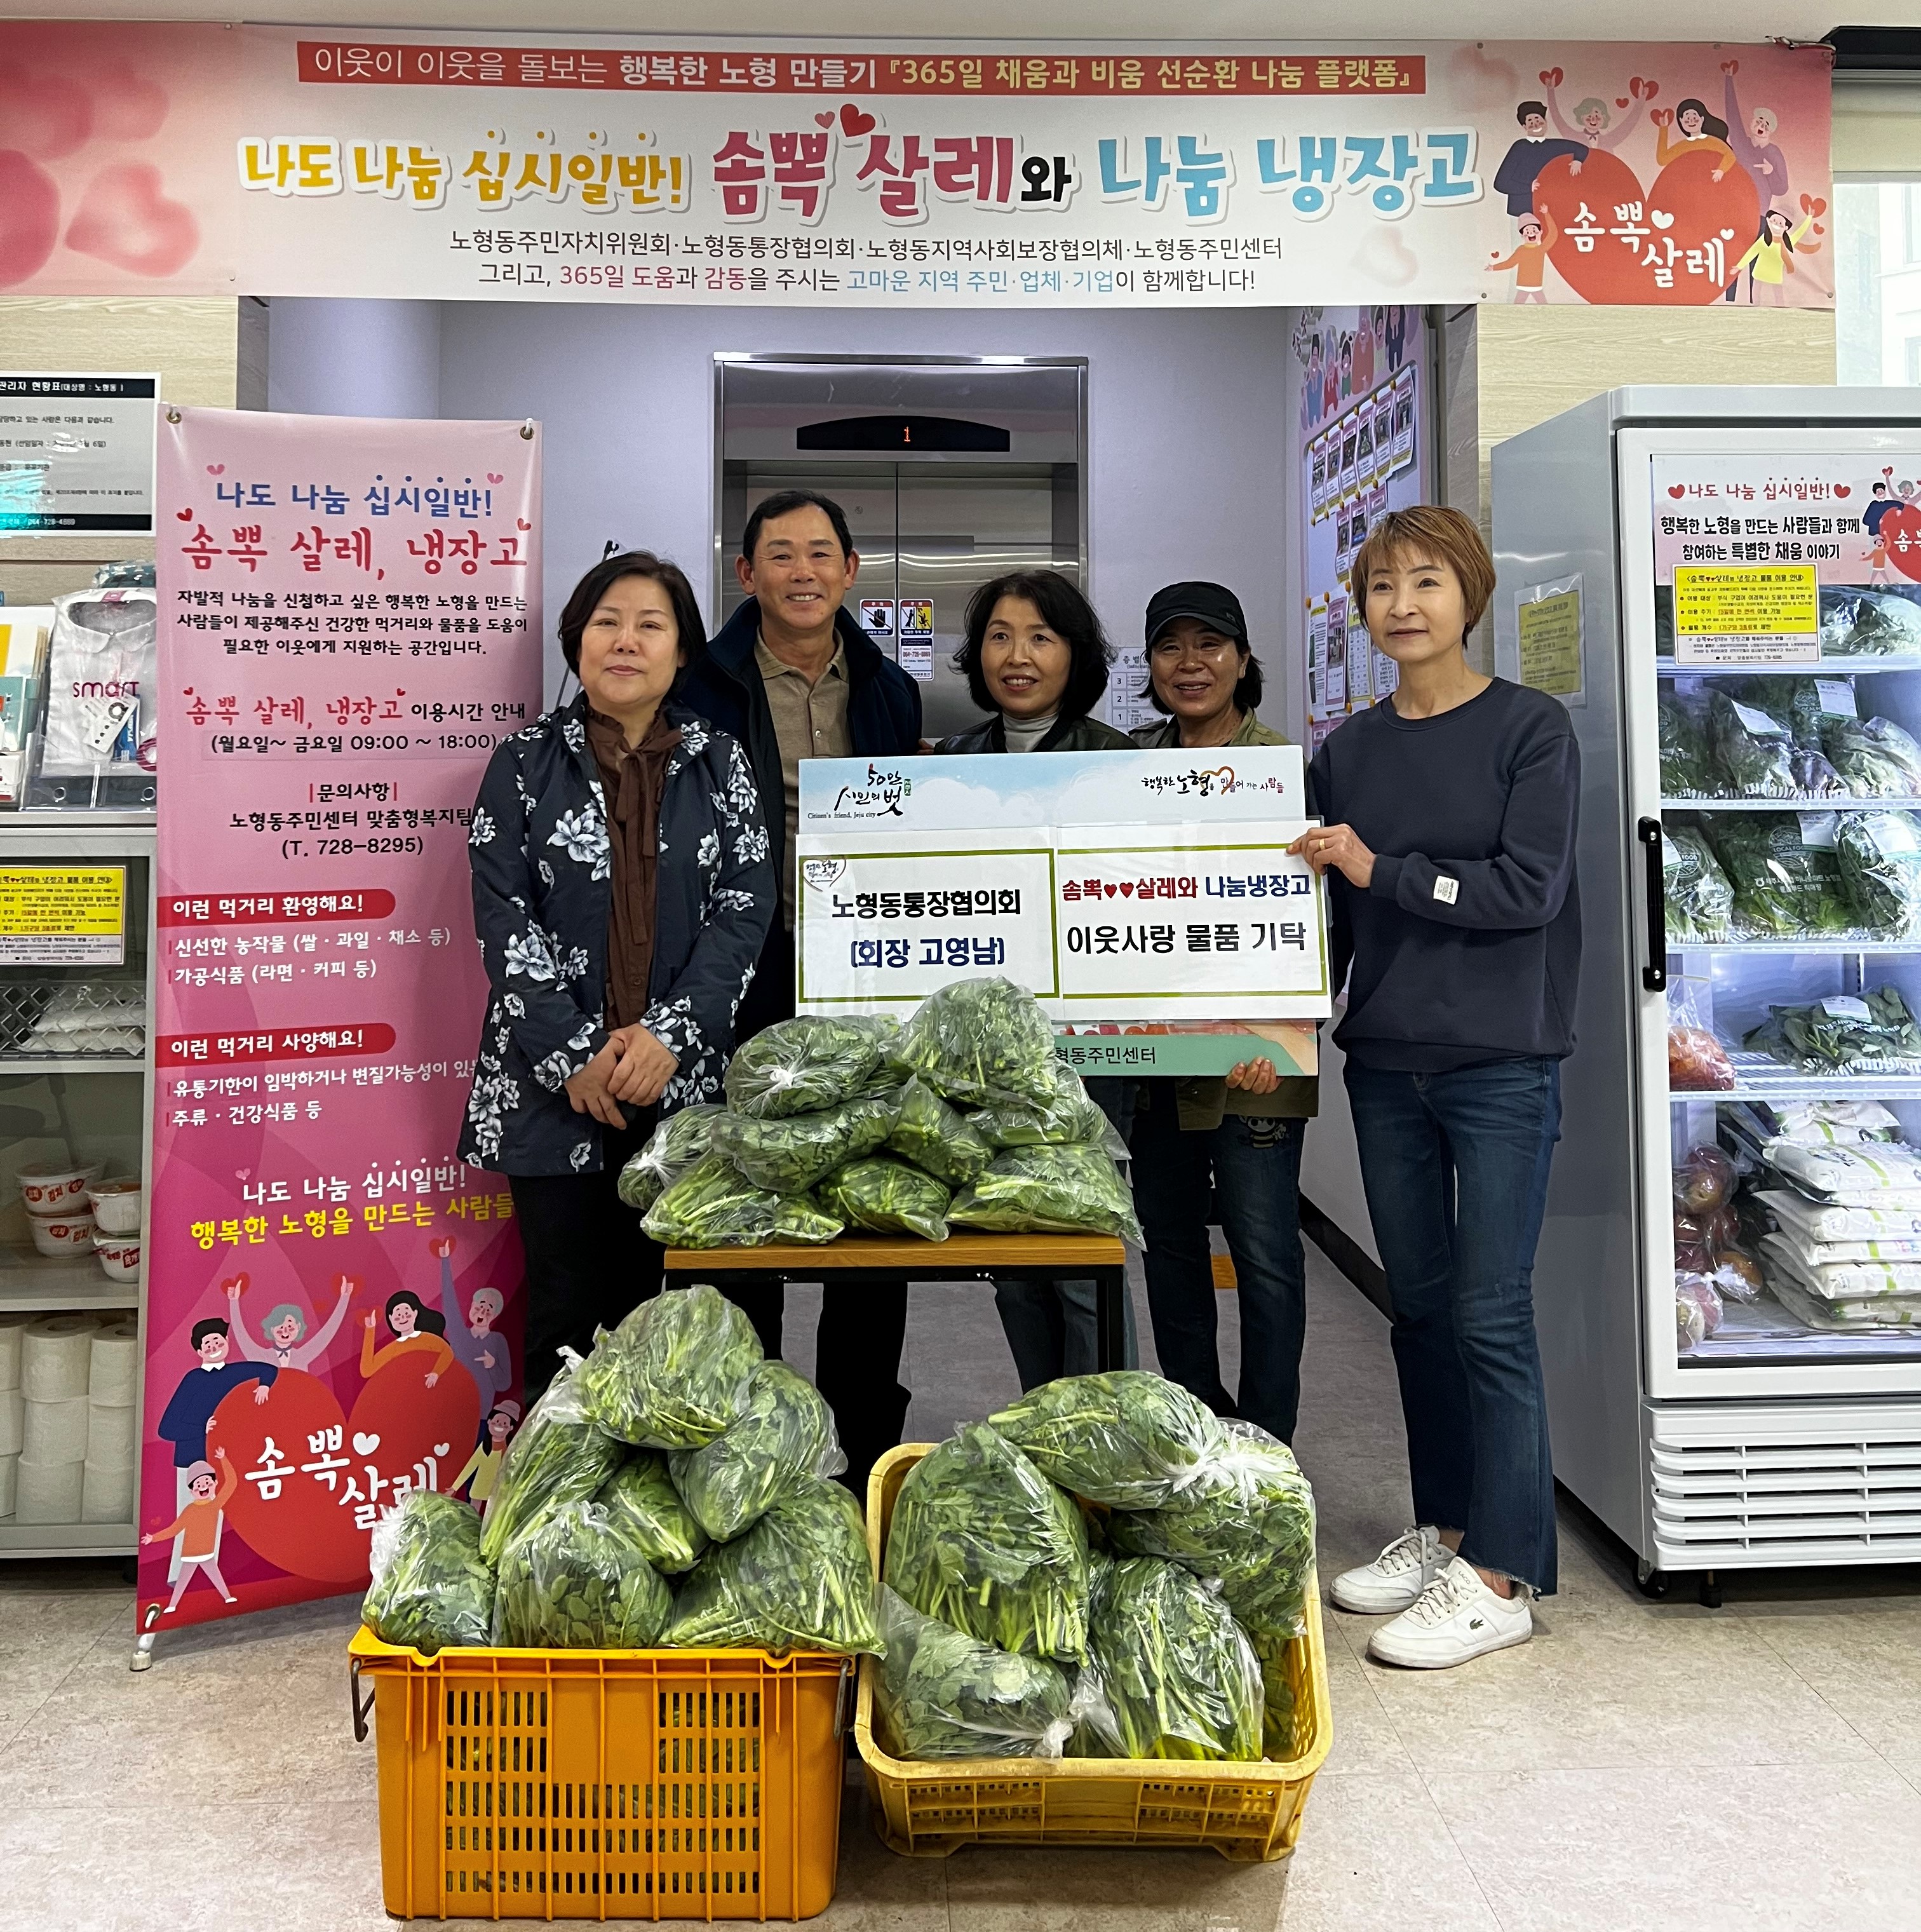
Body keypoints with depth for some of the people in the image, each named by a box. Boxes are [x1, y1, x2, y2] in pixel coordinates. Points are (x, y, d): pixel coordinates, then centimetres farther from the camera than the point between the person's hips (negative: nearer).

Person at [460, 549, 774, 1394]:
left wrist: (668, 1033, -12)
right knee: (567, 1310, 2)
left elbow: (745, 908, 0)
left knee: (645, 1297, 7)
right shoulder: (524, 763, 5)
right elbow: (503, 918, -3)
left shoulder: (720, 764, 8)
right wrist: (573, 1053, -12)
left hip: (679, 1081, 1)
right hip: (553, 1083, -1)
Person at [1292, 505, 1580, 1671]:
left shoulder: (1531, 729, -3)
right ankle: (1444, 1528, 26)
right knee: (1421, 1305, 12)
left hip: (1503, 1061, -5)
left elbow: (1527, 888, -12)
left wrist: (1382, 871, -12)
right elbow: (1332, 911, 12)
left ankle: (1501, 1574, 6)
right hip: (1387, 1060, 5)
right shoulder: (1351, 750, 11)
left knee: (1491, 1315, -4)